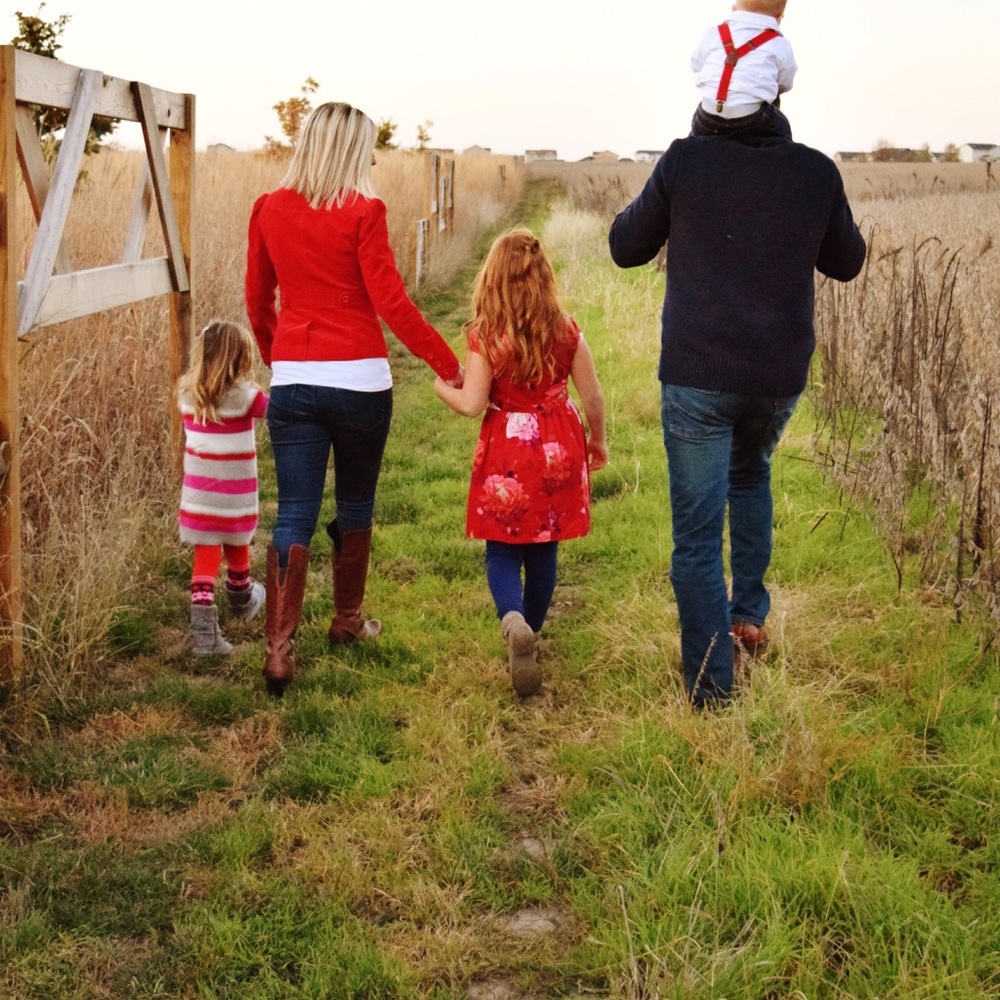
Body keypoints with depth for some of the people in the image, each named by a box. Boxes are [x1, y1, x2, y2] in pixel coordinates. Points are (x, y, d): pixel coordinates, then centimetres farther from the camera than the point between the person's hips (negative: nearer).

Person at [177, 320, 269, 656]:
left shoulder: (187, 392, -1)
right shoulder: (244, 395, -16)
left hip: (198, 495, 3)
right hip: (234, 496, -3)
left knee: (205, 557, 2)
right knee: (237, 551, 21)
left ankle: (204, 631, -8)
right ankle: (241, 603, 47)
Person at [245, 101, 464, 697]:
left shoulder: (269, 211, 5)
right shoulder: (364, 212, -8)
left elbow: (258, 303, 12)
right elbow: (391, 303, -12)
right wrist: (450, 365, -6)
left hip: (293, 381, 3)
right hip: (358, 380, -3)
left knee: (295, 514, 2)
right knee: (355, 503, 16)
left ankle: (279, 647, -8)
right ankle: (347, 620, 32)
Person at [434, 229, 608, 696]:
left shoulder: (485, 335, -12)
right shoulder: (566, 329, -5)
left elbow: (472, 405, -13)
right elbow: (592, 395, 1)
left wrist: (442, 386, 7)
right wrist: (597, 441, 17)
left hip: (507, 451, -2)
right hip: (558, 448, 3)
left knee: (502, 550, 4)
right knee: (543, 550, 15)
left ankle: (513, 620, -23)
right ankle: (531, 633, 25)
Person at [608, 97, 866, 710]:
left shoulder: (686, 161, -10)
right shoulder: (816, 171, -4)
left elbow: (625, 247, 3)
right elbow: (847, 263, 12)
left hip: (697, 377, -3)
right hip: (780, 376, 3)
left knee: (698, 536, 4)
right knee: (751, 477, 33)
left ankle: (711, 691, 5)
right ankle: (749, 610, 24)